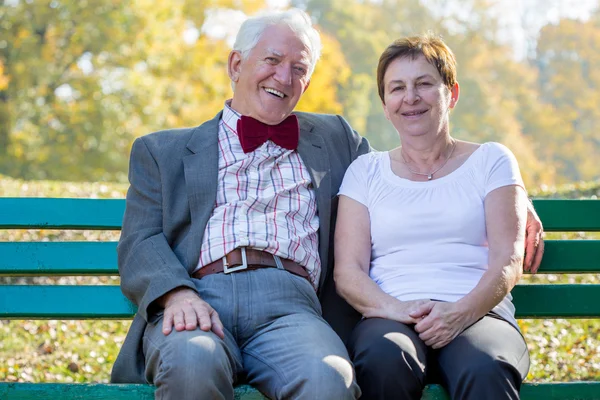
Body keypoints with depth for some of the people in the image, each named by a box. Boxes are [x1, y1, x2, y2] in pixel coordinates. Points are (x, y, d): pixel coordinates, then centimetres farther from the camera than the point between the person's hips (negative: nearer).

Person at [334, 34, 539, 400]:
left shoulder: (491, 161, 16)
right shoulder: (366, 171, 19)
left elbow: (509, 262, 5)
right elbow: (347, 270, 8)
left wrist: (461, 311, -15)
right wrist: (395, 308, -14)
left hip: (477, 314, -1)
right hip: (393, 318, 2)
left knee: (486, 370, -39)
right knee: (384, 359, -37)